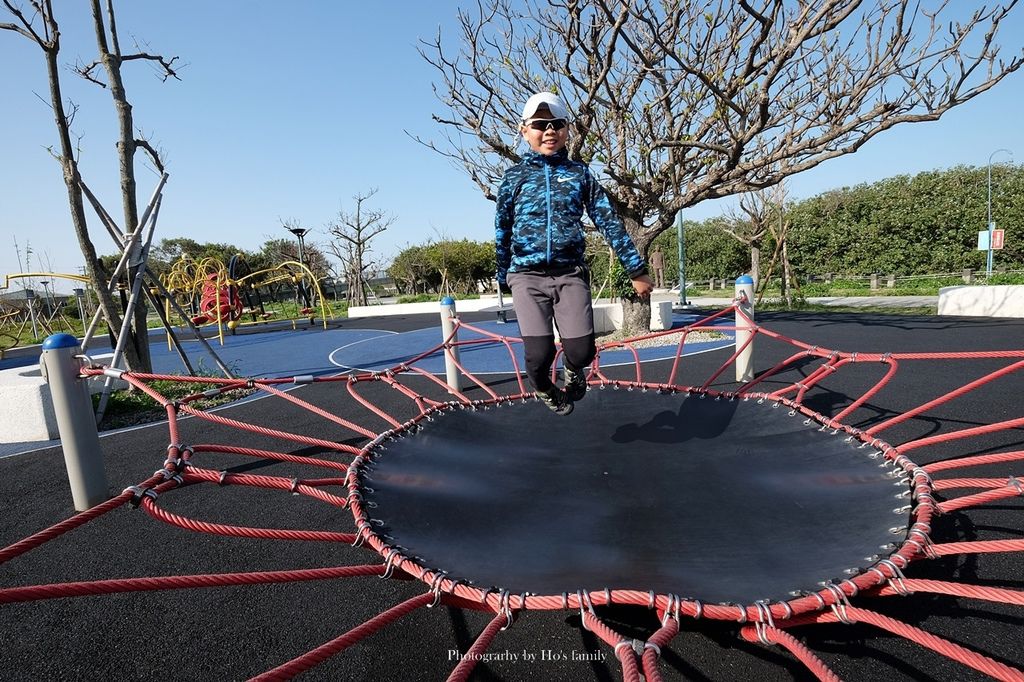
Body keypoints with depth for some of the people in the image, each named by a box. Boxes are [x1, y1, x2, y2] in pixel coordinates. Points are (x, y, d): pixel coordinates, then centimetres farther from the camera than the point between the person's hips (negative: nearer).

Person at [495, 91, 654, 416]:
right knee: (539, 354, -11)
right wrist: (504, 277, 17)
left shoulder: (579, 173, 9)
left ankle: (572, 370, 31)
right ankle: (546, 390, 26)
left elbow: (609, 222, 6)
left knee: (581, 351, -9)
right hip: (527, 276, -1)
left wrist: (636, 270, 3)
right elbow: (502, 231, 13)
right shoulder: (514, 176, 7)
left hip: (571, 274, 1)